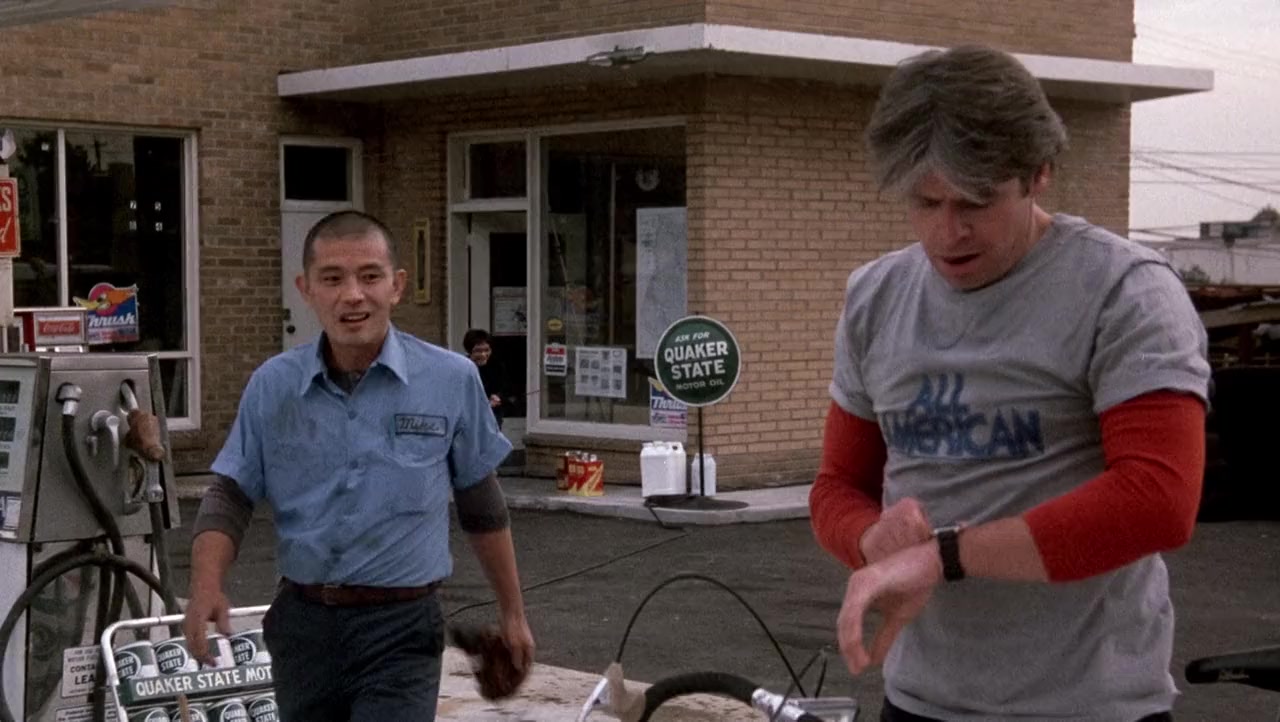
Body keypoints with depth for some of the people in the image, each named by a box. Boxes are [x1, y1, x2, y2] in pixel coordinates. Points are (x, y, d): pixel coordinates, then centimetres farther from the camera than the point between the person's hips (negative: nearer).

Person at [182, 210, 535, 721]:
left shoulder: (451, 380, -4)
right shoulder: (272, 386, 0)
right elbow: (230, 496, 3)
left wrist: (512, 612, 12)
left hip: (400, 628, -3)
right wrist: (207, 585, -16)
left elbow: (481, 506, 6)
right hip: (302, 624, 3)